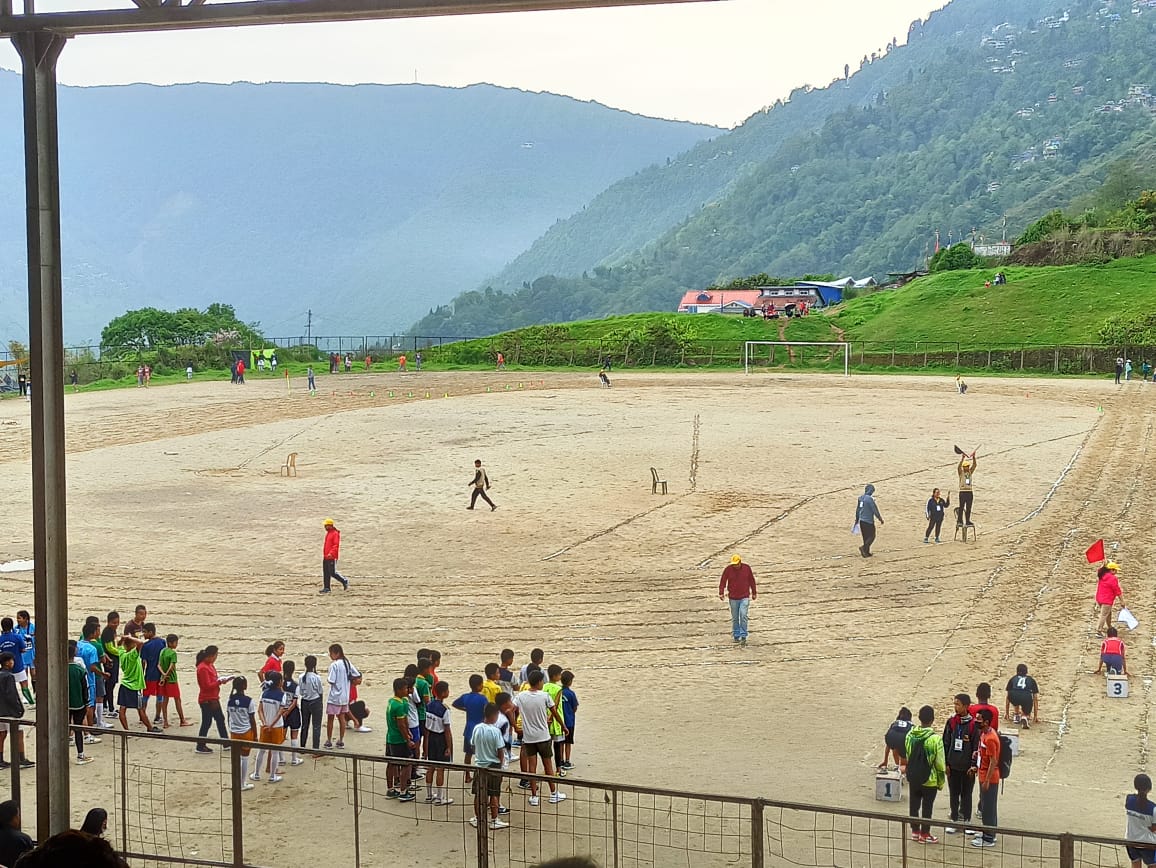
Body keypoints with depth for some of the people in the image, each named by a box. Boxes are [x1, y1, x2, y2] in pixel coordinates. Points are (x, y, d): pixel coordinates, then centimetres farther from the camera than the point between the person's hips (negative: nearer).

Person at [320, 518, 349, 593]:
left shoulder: (335, 534, -14)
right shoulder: (328, 533, 15)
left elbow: (336, 545, -23)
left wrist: (331, 553, -32)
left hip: (331, 557, -9)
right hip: (326, 557, 9)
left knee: (332, 573, -7)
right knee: (326, 573, 8)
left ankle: (344, 581, 10)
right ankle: (326, 588, 13)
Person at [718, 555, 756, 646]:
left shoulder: (747, 568, -4)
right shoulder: (728, 569, -6)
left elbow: (752, 581, 7)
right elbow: (723, 581, -9)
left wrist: (754, 593, 13)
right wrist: (721, 593, -22)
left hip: (745, 597, -1)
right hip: (733, 598, 1)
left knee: (744, 616, -12)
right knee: (735, 618, 9)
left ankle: (743, 637, -9)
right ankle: (736, 636, 21)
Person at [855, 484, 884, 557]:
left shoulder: (860, 498, 5)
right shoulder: (870, 499, -18)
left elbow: (857, 509, 15)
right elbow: (875, 510, -15)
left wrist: (857, 519, 25)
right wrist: (880, 519, -3)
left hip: (861, 521, 7)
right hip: (869, 521, -7)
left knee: (865, 537, 16)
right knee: (872, 536, 2)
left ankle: (866, 552, 19)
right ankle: (864, 547, -16)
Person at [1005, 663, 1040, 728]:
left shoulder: (1013, 679, 33)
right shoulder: (1031, 680, 33)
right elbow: (1035, 699, 35)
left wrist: (1007, 713, 51)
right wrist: (1035, 716, 42)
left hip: (1013, 697, 1)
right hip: (1026, 698, -1)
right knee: (1026, 713, 28)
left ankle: (1017, 715, 32)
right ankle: (1024, 716, -5)